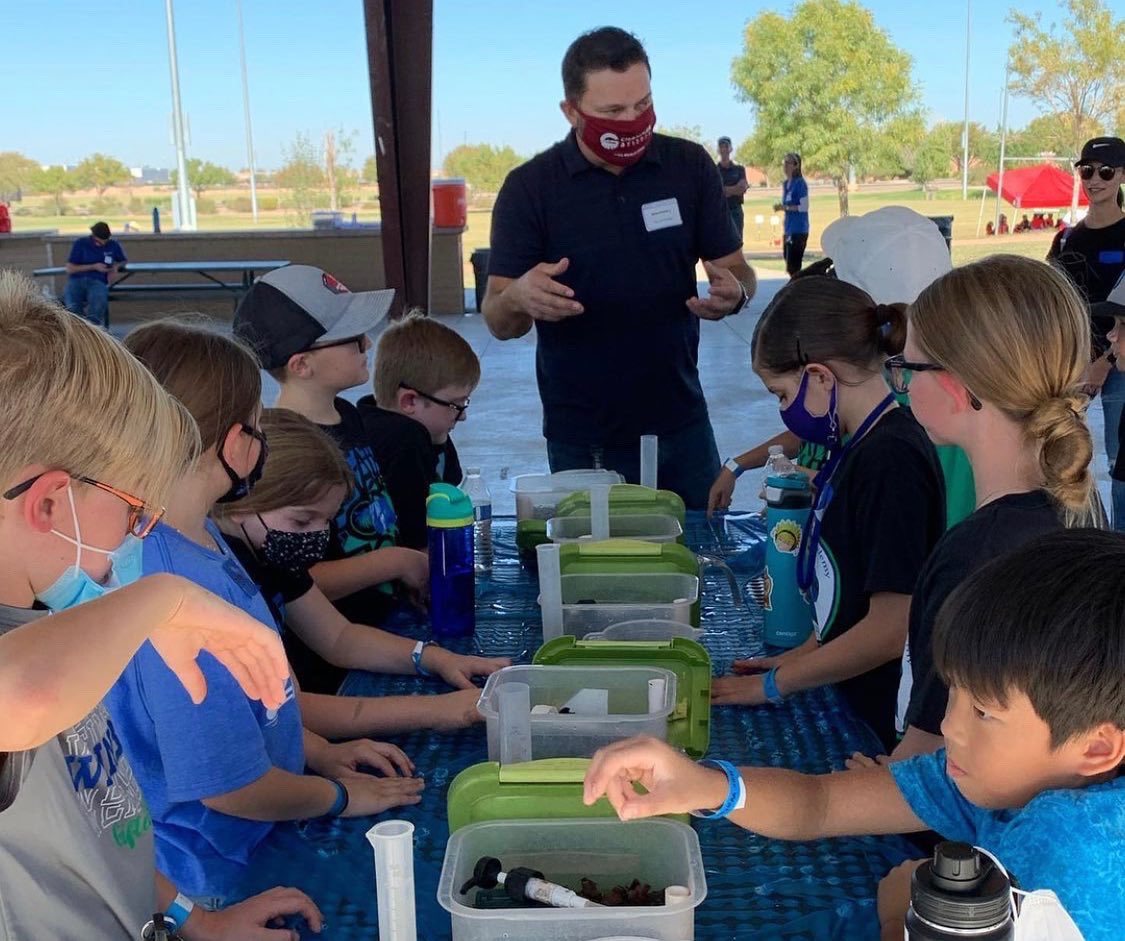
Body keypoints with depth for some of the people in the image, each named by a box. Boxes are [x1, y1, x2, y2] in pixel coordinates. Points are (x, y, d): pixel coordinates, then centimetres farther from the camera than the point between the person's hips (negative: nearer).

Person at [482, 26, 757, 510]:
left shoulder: (690, 166, -2)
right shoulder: (528, 188, -8)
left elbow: (737, 271, 3)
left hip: (682, 426, 2)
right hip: (581, 440, -2)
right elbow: (499, 322, -8)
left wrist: (733, 293, -21)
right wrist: (519, 299, -32)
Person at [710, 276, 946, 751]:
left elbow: (889, 630, -23)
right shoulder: (858, 446, 6)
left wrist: (773, 684, -15)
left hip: (881, 720, -8)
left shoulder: (892, 460, -23)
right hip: (847, 704, 8)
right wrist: (802, 655, 6)